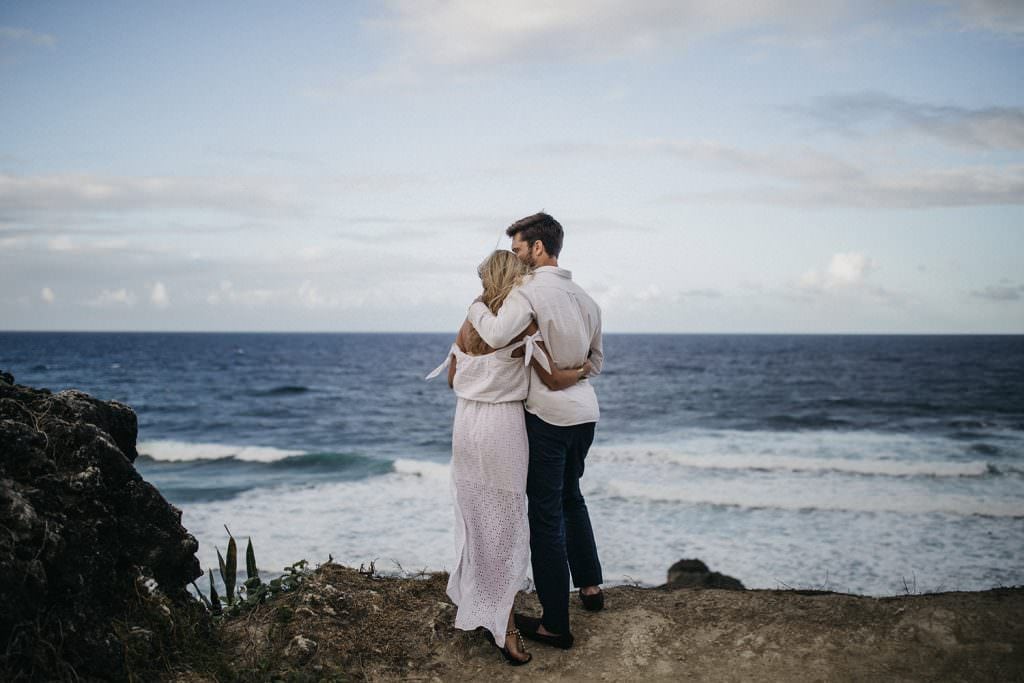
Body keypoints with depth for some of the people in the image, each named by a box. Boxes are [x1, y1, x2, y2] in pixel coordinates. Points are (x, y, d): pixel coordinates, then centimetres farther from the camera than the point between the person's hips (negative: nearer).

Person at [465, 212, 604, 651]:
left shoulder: (530, 290, -14)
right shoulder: (585, 298, 11)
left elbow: (497, 335, -30)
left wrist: (476, 308, -12)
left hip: (549, 416, -8)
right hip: (585, 413, 8)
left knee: (546, 516, -1)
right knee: (571, 497, 28)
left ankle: (555, 625, 3)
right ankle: (590, 586, 37)